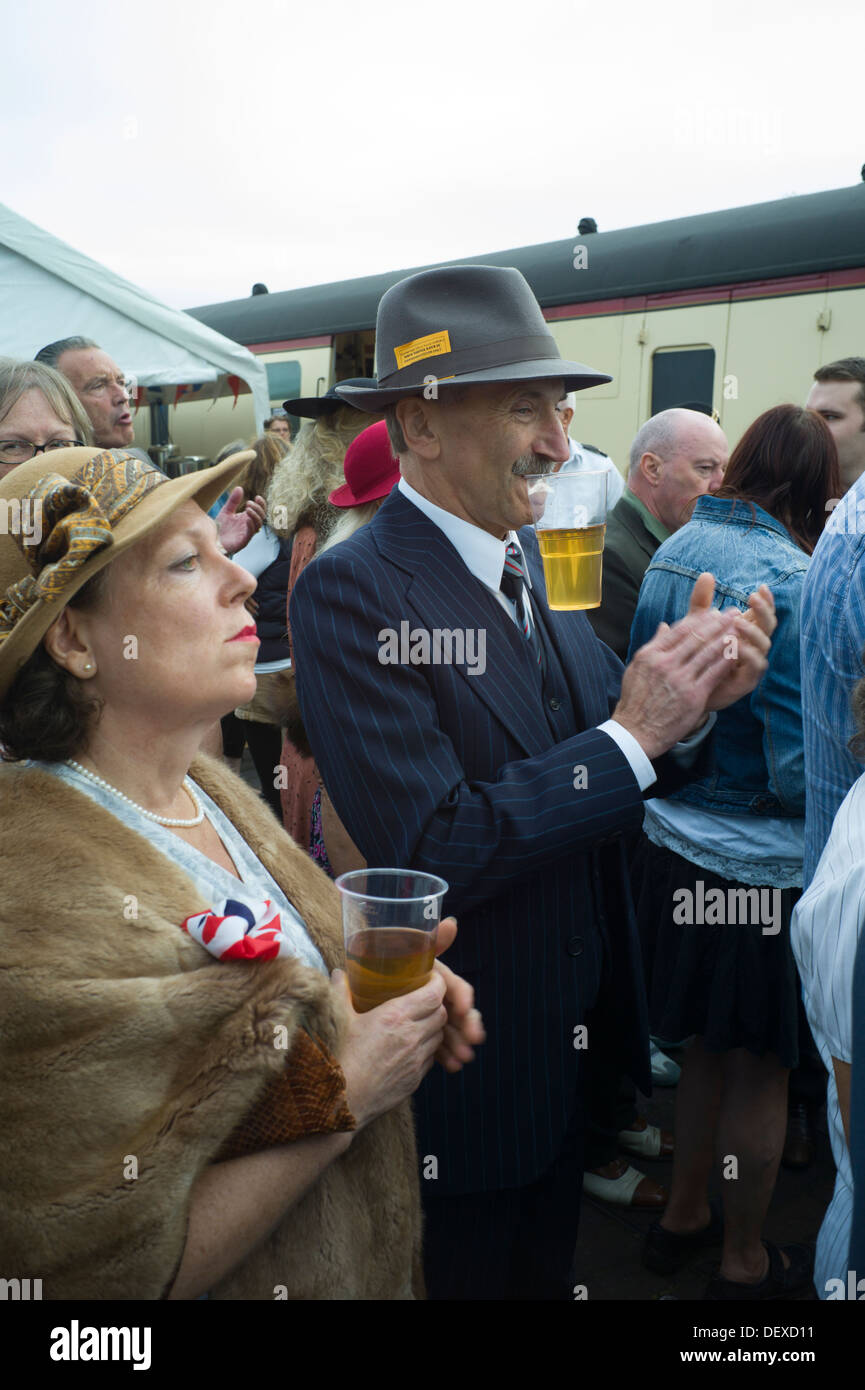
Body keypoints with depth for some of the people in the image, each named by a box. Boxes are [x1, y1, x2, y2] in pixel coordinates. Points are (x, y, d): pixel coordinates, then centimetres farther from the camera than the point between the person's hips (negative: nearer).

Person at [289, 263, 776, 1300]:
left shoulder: (528, 558, 0)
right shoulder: (351, 591, -24)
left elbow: (573, 767, 3)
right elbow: (429, 855, -29)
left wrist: (690, 698, -16)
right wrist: (631, 735, -25)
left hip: (571, 1030, 7)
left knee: (548, 1263, 29)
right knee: (473, 1270, 20)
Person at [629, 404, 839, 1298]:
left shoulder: (671, 554, 2)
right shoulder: (790, 581, -20)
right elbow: (801, 770, -20)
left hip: (675, 845, 7)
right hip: (761, 866, -7)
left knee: (710, 1047, 25)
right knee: (759, 1069, 13)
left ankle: (682, 1217, 43)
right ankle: (745, 1263, 34)